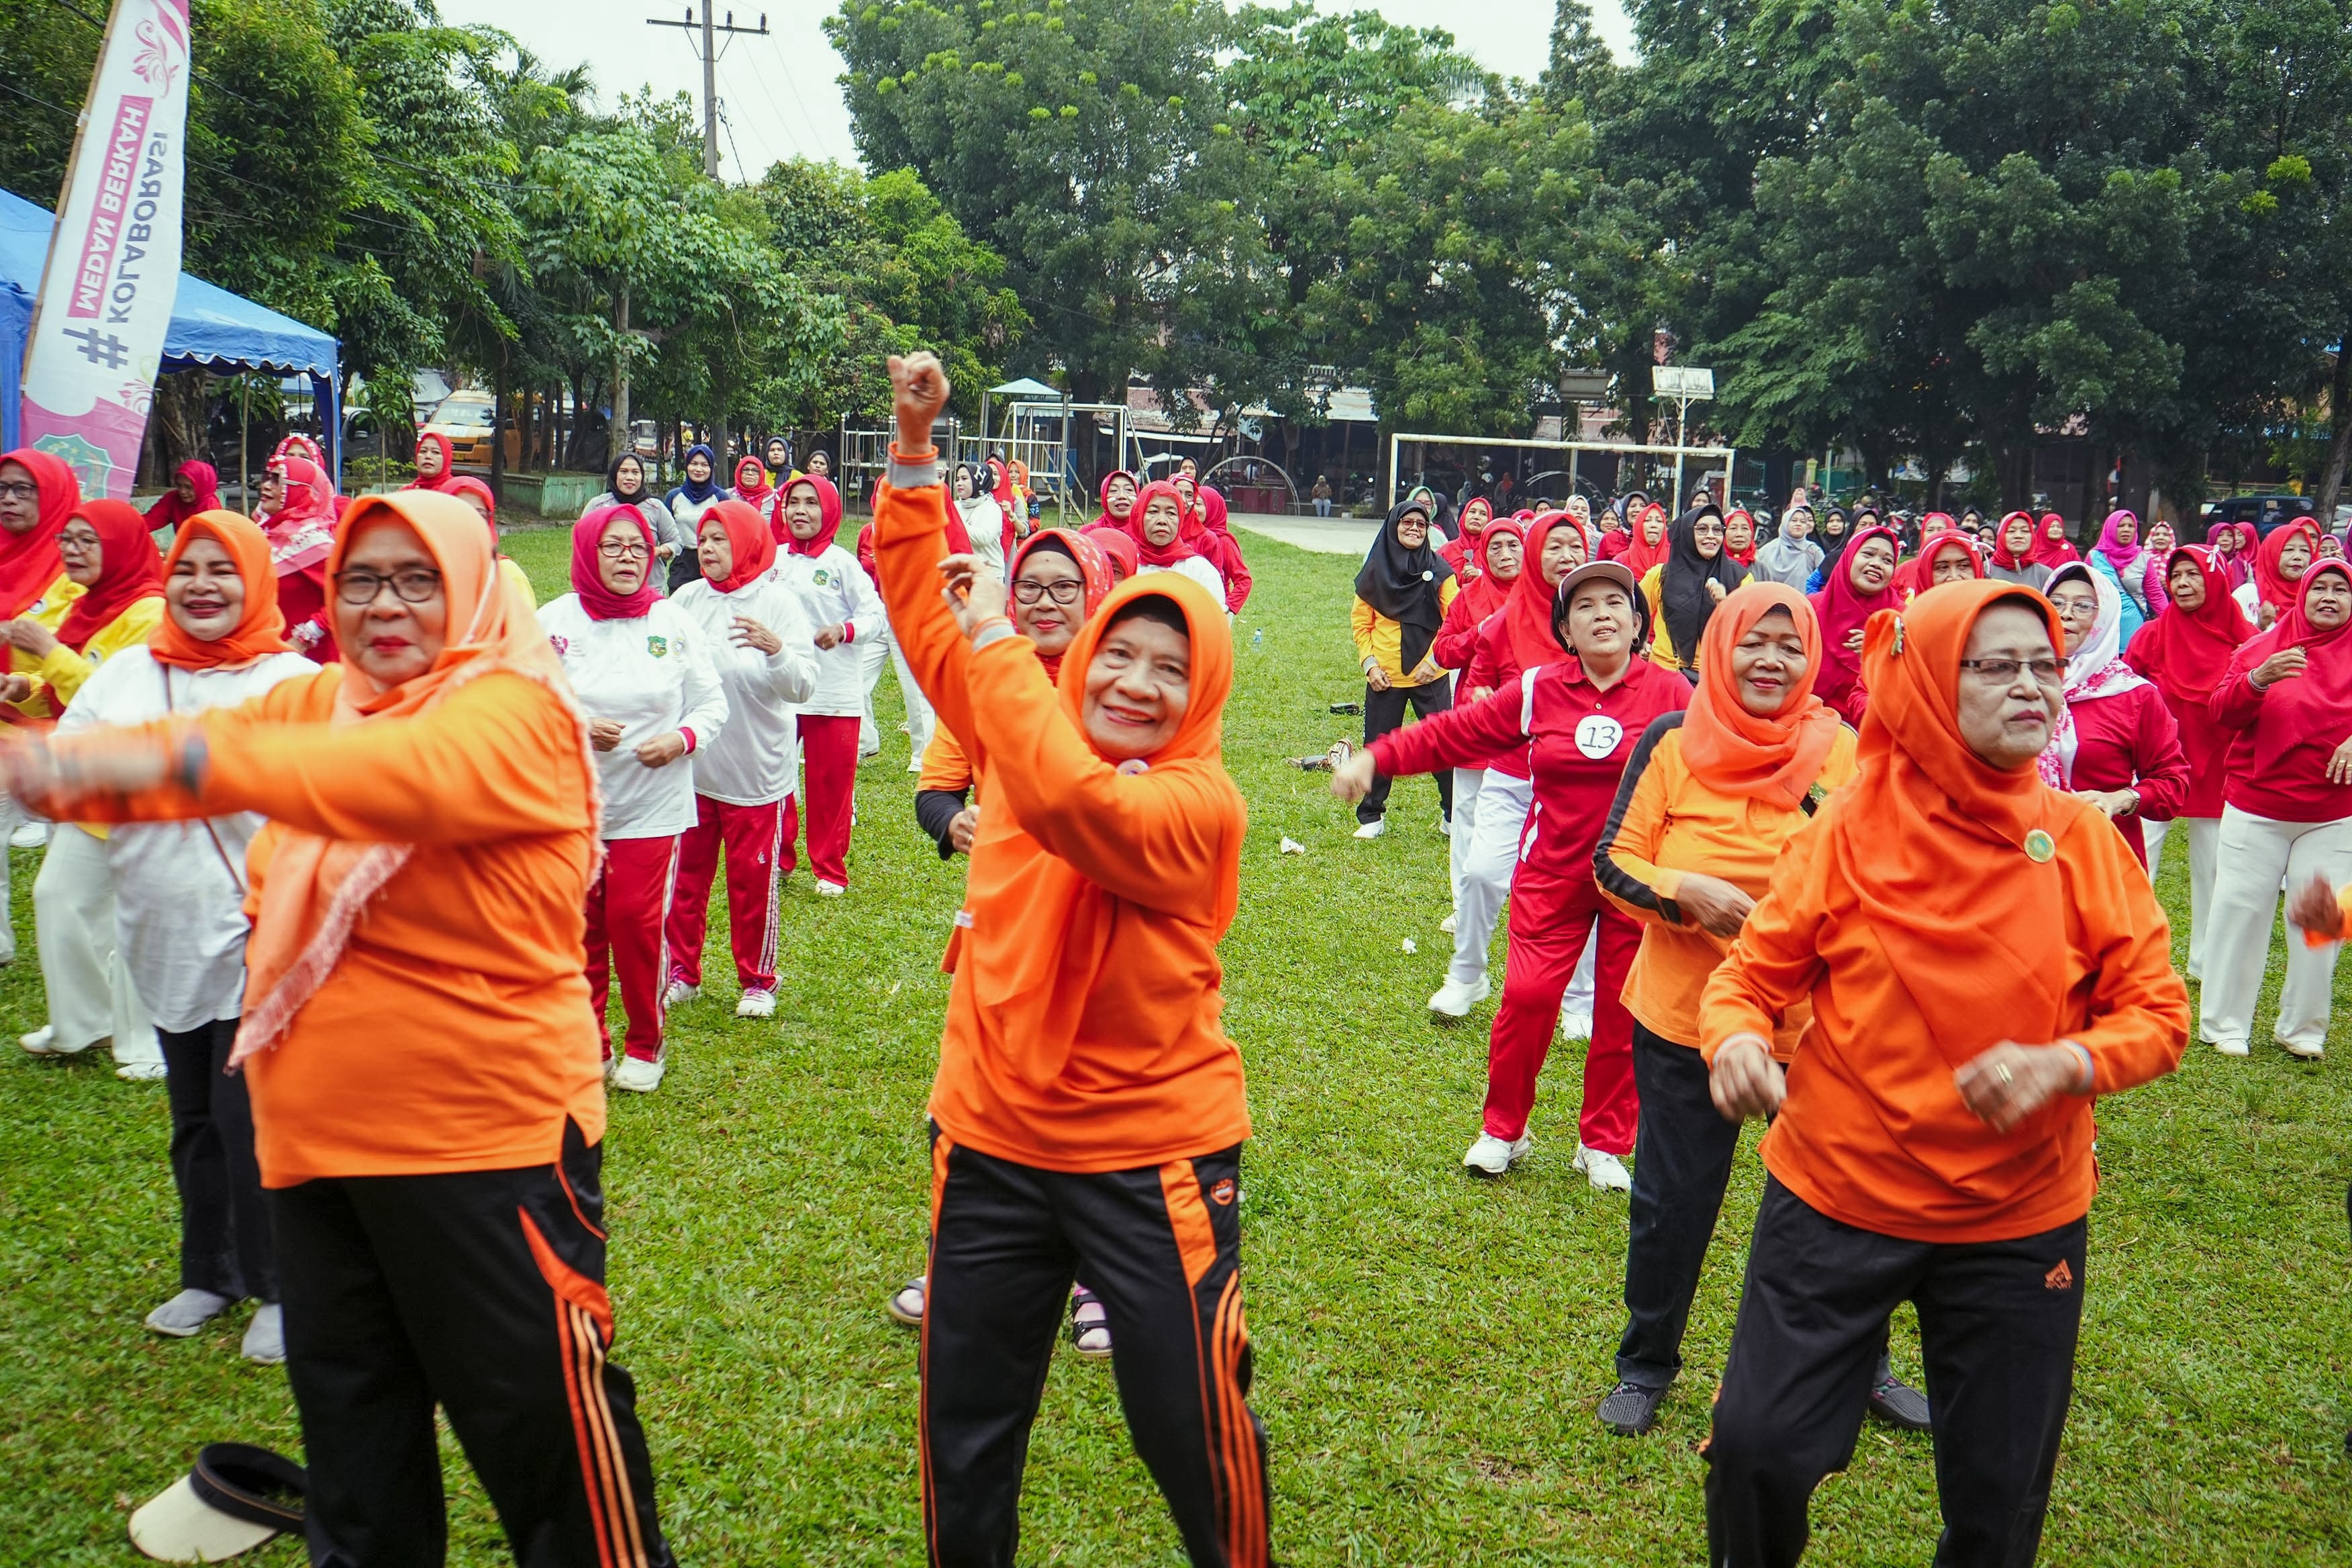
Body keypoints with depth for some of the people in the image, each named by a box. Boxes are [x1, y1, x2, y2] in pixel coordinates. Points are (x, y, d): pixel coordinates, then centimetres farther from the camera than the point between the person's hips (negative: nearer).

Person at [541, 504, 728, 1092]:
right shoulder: (554, 621, 0)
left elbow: (711, 703, 6)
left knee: (637, 923, -2)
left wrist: (681, 739, -13)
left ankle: (646, 1043, 18)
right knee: (578, 927, 7)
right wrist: (573, 727, -16)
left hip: (652, 804, -1)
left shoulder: (674, 623, 1)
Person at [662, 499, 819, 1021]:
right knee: (684, 875, 12)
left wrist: (776, 649, -33)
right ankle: (681, 971, 29)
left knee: (754, 880, 8)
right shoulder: (688, 599, 0)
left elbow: (804, 687, -16)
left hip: (757, 772, -3)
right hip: (690, 766, 3)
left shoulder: (777, 601, -9)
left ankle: (757, 979, 25)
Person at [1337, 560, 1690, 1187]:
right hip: (1554, 872, 1)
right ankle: (1504, 1131, 14)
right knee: (1527, 994, -7)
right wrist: (1375, 758, -6)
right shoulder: (1538, 689, -1)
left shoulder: (1670, 693, -5)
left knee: (1622, 1010, 6)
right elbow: (1454, 734, 0)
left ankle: (1604, 1143, 24)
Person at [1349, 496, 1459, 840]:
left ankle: (1453, 815, 13)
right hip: (1385, 677, 1)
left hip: (1430, 677, -1)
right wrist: (1369, 663, -4)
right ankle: (1372, 817, 21)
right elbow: (1360, 622, 7)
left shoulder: (1440, 571, 0)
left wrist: (1433, 660, -11)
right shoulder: (1375, 570, 2)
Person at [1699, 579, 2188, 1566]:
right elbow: (1754, 973, -2)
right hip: (1835, 1199, -1)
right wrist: (1735, 1039, -25)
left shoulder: (2082, 841, -4)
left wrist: (2061, 1063, -23)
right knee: (1757, 1449, -2)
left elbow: (2158, 1013, -2)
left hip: (2019, 1222, 1)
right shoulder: (1849, 830, -8)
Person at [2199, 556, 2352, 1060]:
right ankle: (2225, 1026, 8)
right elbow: (2223, 712, -6)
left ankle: (2302, 1028, 15)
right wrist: (2258, 679, -25)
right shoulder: (2262, 646, 4)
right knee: (2239, 911, -1)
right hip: (2255, 809, 0)